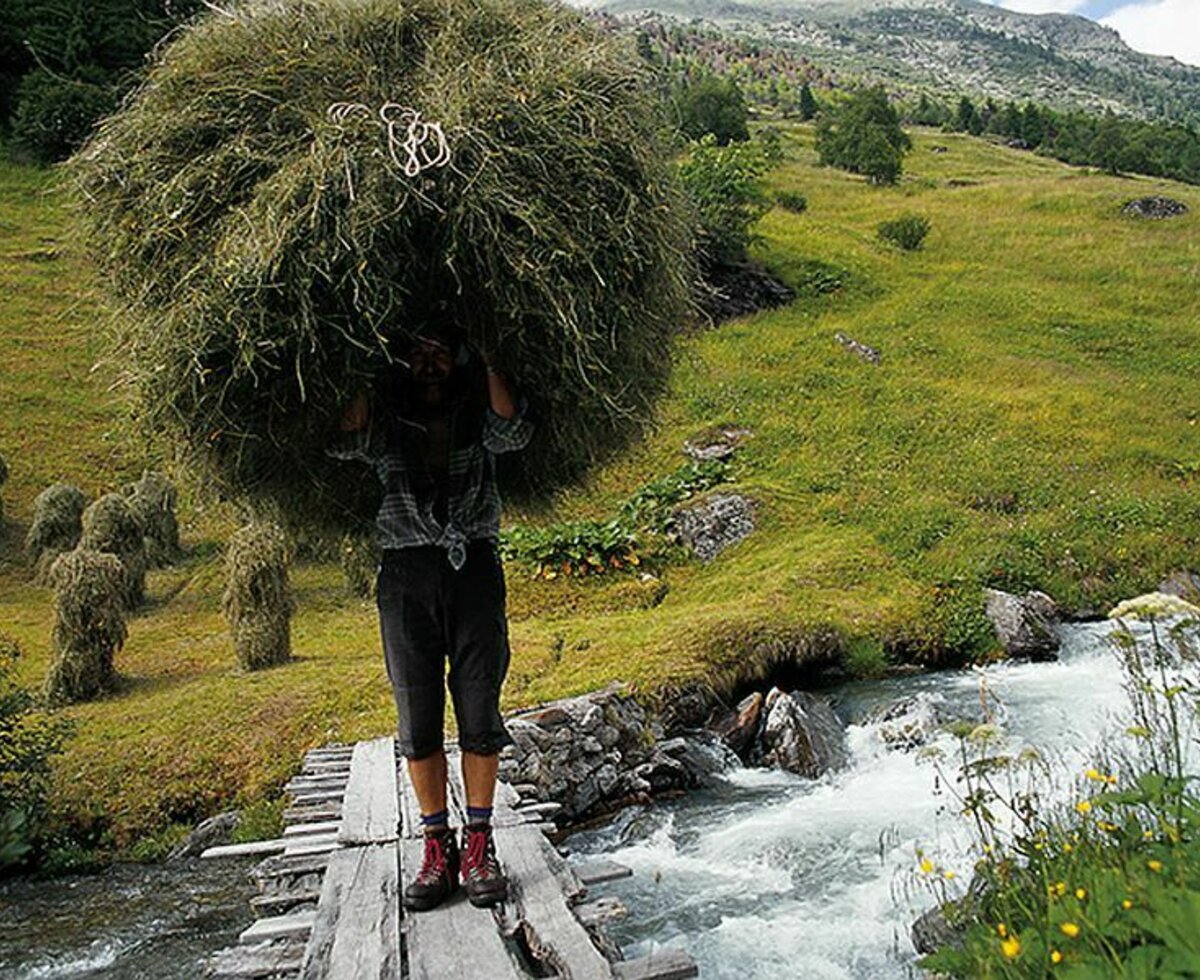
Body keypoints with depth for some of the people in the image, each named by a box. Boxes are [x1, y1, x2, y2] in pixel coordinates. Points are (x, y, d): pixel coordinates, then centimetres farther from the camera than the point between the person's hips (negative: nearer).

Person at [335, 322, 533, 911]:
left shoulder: (476, 418, 10)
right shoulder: (387, 420, 12)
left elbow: (514, 434, -12)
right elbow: (347, 442, -10)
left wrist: (485, 361, -9)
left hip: (474, 568, 0)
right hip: (406, 574, 1)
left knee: (480, 715, 0)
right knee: (418, 720, 2)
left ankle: (479, 844, 11)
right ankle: (437, 846, 13)